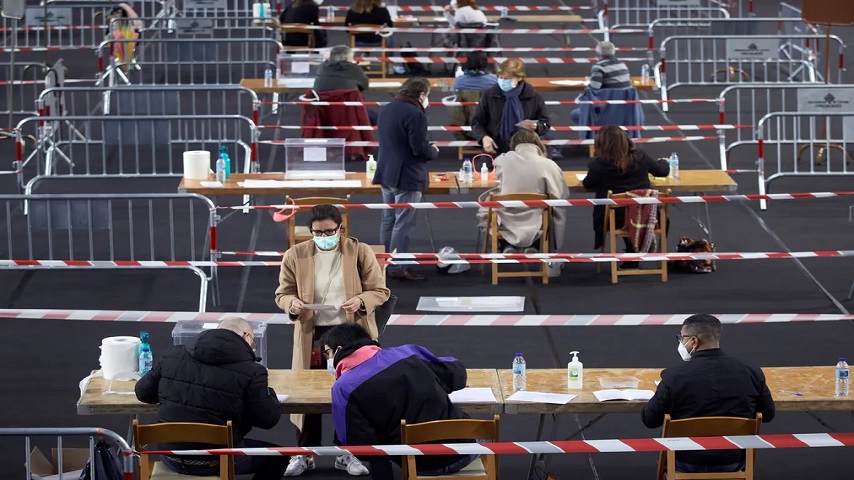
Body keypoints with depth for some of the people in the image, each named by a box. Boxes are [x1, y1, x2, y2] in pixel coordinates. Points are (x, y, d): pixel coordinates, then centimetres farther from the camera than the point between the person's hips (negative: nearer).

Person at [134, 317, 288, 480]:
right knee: (278, 455, 21)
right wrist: (268, 393, 13)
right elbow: (268, 419, -7)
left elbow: (143, 392, 10)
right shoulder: (251, 371, -13)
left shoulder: (173, 355, 0)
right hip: (217, 462, -5)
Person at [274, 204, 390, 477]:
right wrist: (292, 303, -16)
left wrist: (360, 300, -20)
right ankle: (305, 454, 14)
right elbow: (282, 293, 7)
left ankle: (346, 454, 17)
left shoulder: (360, 252, -3)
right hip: (311, 335, 1)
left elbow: (380, 291, 1)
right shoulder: (295, 256, 0)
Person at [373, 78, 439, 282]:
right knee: (403, 224, -4)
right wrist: (434, 151, 1)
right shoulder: (414, 114, -20)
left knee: (388, 220, 16)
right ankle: (397, 268, -3)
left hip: (386, 173, 9)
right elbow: (420, 149, -22)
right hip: (407, 176, -9)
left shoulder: (387, 109, 9)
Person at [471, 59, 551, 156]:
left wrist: (536, 127, -17)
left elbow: (545, 124, 7)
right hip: (495, 152, 1)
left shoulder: (534, 97, -1)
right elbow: (477, 121, 8)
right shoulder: (489, 96, 1)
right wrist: (484, 137, -12)